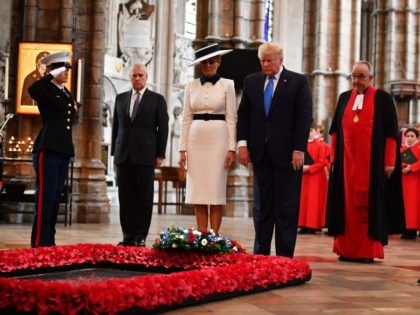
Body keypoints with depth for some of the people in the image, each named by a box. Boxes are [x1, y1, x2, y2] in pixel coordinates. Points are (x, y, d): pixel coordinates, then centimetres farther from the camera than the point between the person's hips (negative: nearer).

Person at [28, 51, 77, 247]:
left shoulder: (67, 94, 18)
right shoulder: (46, 90, -6)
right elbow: (32, 90, -29)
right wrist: (52, 75, -24)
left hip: (63, 151, 8)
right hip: (48, 150, -8)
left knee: (55, 196, 11)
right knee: (45, 196, -10)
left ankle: (49, 240, 17)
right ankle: (39, 243, -8)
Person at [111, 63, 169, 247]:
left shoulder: (157, 99, 4)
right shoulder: (120, 98, 14)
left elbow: (163, 129, 2)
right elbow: (116, 126, 15)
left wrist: (160, 155, -3)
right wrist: (114, 152, 11)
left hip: (145, 156, -3)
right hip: (124, 156, 3)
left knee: (144, 197, -1)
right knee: (125, 197, 2)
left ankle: (140, 236, 3)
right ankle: (128, 235, 8)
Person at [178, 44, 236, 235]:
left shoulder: (226, 85, 3)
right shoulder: (191, 86, 9)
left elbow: (231, 118, 0)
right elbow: (186, 119, 8)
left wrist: (232, 148, -7)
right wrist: (182, 149, 2)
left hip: (218, 140, -2)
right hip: (196, 140, 3)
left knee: (216, 190, -2)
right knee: (197, 190, 2)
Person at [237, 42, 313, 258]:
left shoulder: (298, 82, 0)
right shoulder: (251, 82, 12)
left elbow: (304, 117, -4)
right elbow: (243, 114, 12)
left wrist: (299, 150, -11)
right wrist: (243, 143, 0)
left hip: (287, 153, -3)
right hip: (261, 154, 4)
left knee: (286, 208, -2)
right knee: (263, 207, 8)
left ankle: (284, 256, 2)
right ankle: (261, 253, 12)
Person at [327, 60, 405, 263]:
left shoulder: (382, 98, 1)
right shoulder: (344, 98, 13)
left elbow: (391, 132, -2)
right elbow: (335, 130, 15)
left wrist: (389, 162, -7)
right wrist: (333, 157, 9)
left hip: (372, 162, -4)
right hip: (347, 161, 4)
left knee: (370, 203, -1)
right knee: (347, 203, 4)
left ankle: (368, 250, 5)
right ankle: (347, 249, 10)